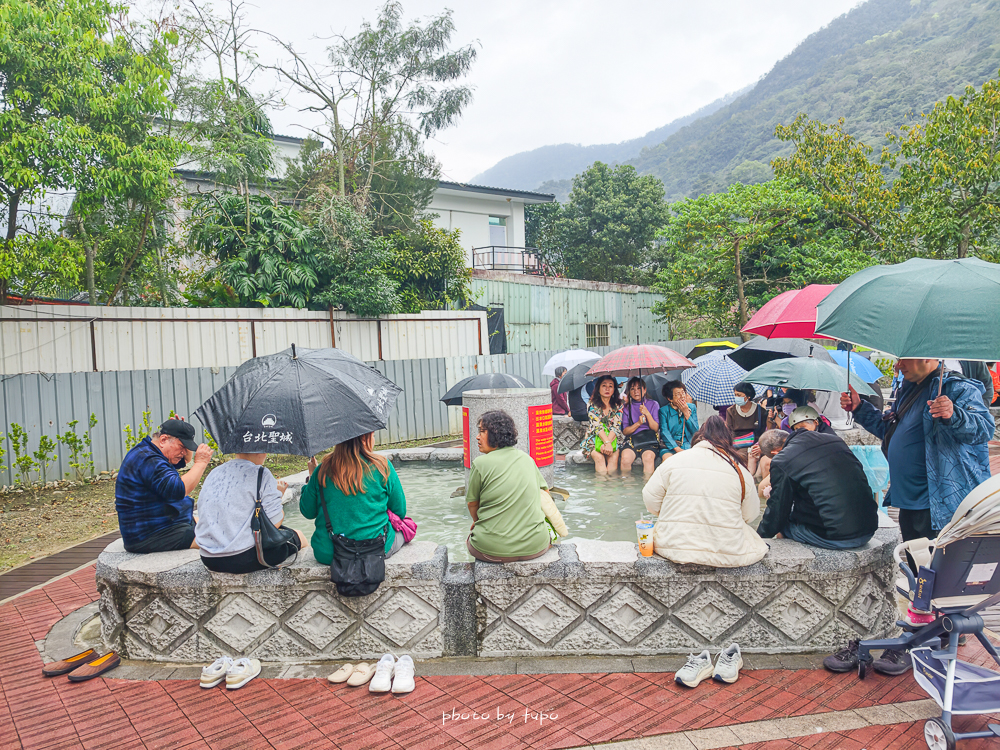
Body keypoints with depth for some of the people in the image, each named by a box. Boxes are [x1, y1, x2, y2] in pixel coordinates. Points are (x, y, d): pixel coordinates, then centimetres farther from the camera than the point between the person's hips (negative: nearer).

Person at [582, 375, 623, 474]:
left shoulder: (618, 405, 4)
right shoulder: (592, 404, -1)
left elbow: (616, 427, -7)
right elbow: (597, 426, -13)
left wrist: (608, 442, -24)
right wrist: (607, 442, -28)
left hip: (613, 438, 1)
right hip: (594, 438, -1)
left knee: (613, 456, -30)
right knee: (599, 457, -31)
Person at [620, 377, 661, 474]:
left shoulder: (653, 404, 11)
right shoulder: (626, 407, 13)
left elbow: (656, 428, 4)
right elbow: (625, 431, 7)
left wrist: (647, 413, -11)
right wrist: (638, 423, -9)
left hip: (649, 440, -1)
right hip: (632, 439, 1)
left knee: (648, 457, -36)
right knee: (625, 459, -32)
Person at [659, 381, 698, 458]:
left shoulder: (692, 407, 10)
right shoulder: (664, 411, 1)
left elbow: (695, 431, 5)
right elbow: (664, 432, -10)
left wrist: (686, 413, -5)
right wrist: (677, 448, -22)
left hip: (687, 445, 2)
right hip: (670, 446, -2)